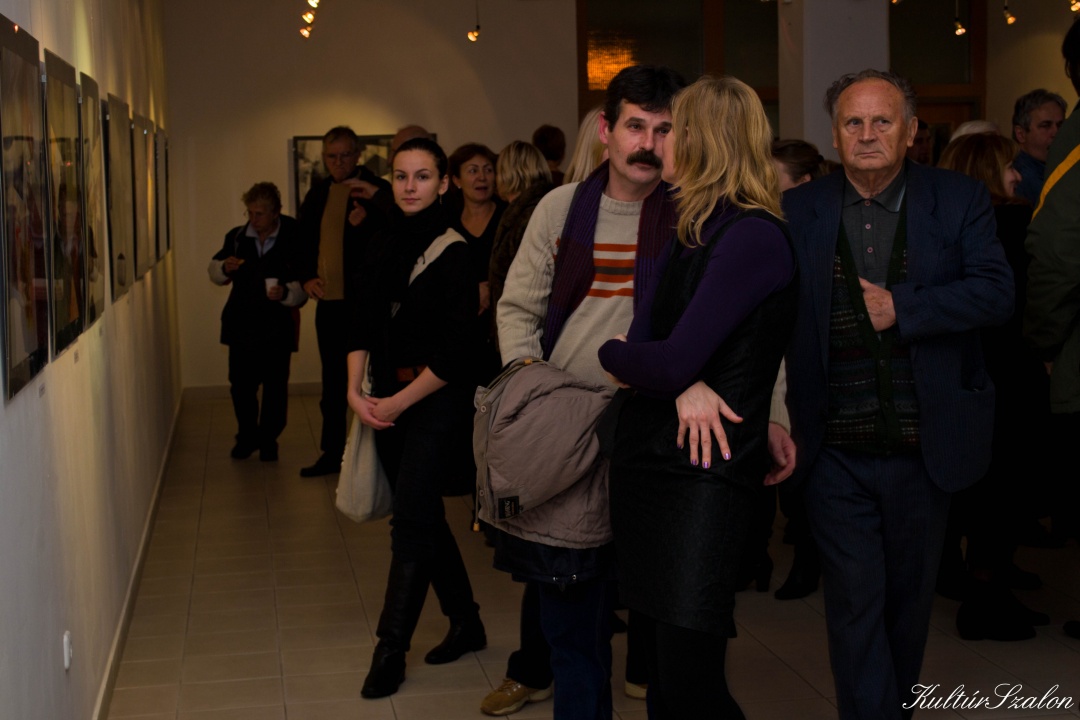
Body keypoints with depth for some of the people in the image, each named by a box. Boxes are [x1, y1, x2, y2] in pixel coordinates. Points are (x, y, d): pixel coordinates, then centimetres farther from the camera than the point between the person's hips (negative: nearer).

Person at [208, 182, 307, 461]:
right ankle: (247, 436, 26)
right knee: (240, 385, 7)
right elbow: (214, 272, 18)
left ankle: (268, 439, 21)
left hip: (277, 326, -3)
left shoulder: (293, 239, -8)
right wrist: (224, 268, -5)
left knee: (275, 386, 4)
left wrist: (287, 293, -26)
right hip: (241, 324, 3)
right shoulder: (236, 237, 5)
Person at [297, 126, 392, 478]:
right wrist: (306, 276, 8)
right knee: (333, 379, 14)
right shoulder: (318, 194, 12)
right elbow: (304, 241, 22)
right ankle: (332, 451, 24)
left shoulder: (376, 191, -6)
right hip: (329, 299, 6)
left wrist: (367, 221, -27)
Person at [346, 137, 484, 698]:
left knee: (410, 523, -7)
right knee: (425, 518, 13)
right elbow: (362, 325, 8)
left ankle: (391, 650, 3)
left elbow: (455, 352, -15)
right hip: (387, 401, 7)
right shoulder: (384, 247, 7)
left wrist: (400, 401, -13)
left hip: (435, 401, -6)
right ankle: (466, 621, 29)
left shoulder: (453, 252, -11)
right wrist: (355, 389, -5)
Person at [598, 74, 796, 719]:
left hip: (703, 476, -9)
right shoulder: (695, 232, 15)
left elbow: (672, 366, -20)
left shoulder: (753, 237, -15)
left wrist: (614, 353, -1)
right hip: (652, 464, 9)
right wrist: (632, 363, -14)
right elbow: (651, 347, 8)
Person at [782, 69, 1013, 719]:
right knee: (855, 605, 0)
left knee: (910, 597, 18)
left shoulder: (960, 201, 0)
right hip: (837, 451, -1)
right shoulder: (798, 211, 2)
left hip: (925, 446, 1)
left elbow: (996, 293, -11)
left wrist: (900, 309, -17)